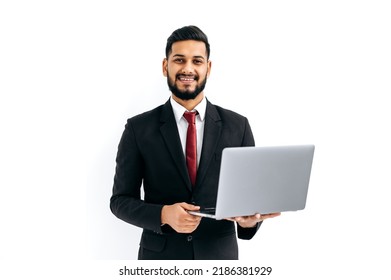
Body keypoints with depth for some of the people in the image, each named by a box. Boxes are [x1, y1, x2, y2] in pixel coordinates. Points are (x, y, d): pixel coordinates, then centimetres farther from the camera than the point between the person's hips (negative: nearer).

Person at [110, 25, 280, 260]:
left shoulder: (237, 126, -1)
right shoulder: (139, 128, -4)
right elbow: (121, 199, -2)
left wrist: (250, 218, -20)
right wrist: (163, 214, -20)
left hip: (220, 256, 1)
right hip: (160, 257, -1)